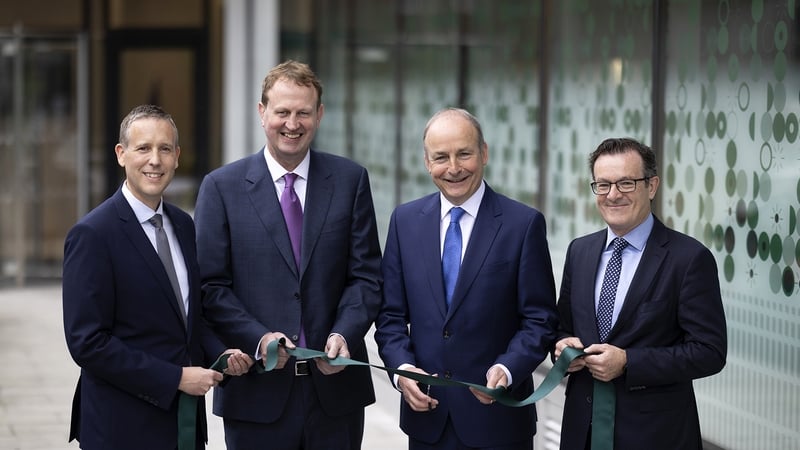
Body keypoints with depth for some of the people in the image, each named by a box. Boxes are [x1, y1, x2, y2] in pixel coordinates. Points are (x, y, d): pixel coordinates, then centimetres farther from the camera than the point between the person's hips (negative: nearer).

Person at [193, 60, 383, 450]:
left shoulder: (350, 180, 5)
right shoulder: (221, 187, 1)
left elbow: (365, 275, 4)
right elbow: (211, 285, -2)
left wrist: (344, 335, -13)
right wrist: (258, 338, -16)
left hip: (335, 389, 1)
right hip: (257, 392, -1)